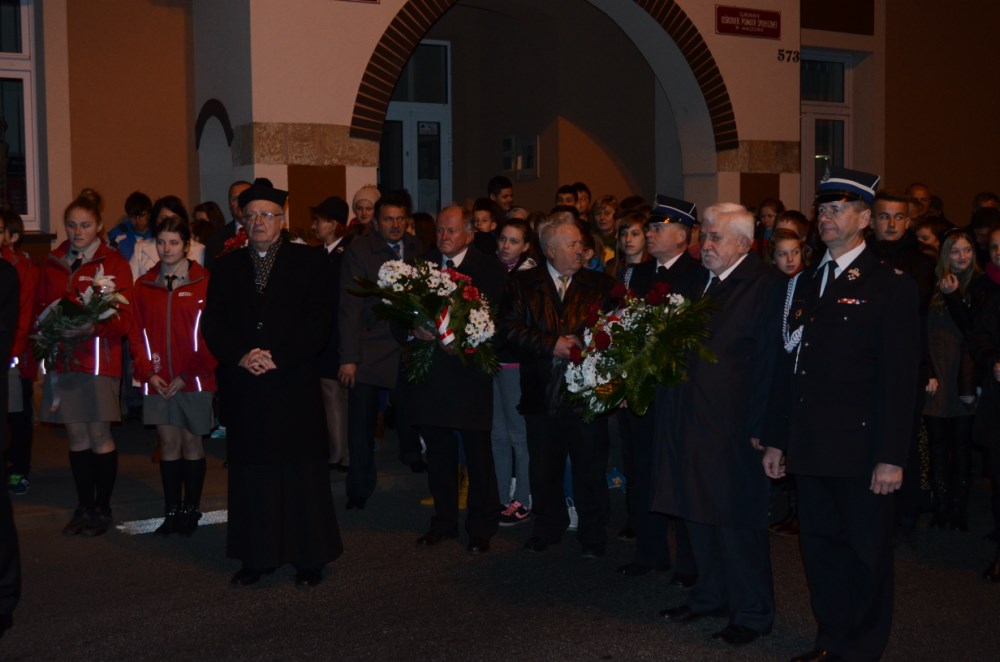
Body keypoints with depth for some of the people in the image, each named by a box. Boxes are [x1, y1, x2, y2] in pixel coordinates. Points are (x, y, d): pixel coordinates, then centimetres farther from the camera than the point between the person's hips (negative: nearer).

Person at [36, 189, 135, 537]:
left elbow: (124, 319, -6)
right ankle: (84, 507, 18)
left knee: (99, 436, 1)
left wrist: (92, 327, -22)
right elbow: (39, 308, 15)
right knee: (76, 436, 8)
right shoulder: (53, 264, 10)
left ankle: (102, 508, 13)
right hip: (63, 358, 4)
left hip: (100, 358, -4)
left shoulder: (113, 263, -2)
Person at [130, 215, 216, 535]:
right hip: (159, 381, 3)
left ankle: (191, 509, 16)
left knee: (192, 441, 6)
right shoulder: (145, 285, 7)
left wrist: (189, 374, -10)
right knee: (168, 442, 7)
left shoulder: (204, 282, -4)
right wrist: (148, 373, -4)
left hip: (194, 379, -3)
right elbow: (138, 333, 7)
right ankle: (171, 510, 14)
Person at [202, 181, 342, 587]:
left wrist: (276, 356, -13)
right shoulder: (227, 267, 12)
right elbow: (212, 324, 6)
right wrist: (241, 356, -11)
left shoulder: (307, 262, 3)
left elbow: (317, 322, -4)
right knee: (251, 473, 6)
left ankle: (309, 557, 11)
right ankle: (257, 556, 15)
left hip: (294, 383, -2)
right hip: (243, 388, 3)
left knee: (301, 471, 1)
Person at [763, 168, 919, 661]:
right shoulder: (804, 283, 12)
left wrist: (892, 457, -15)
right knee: (820, 548, 14)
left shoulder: (891, 287, -6)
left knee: (866, 555, 7)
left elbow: (900, 378, -11)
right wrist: (776, 440, 10)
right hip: (810, 450, 6)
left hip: (861, 449, -5)